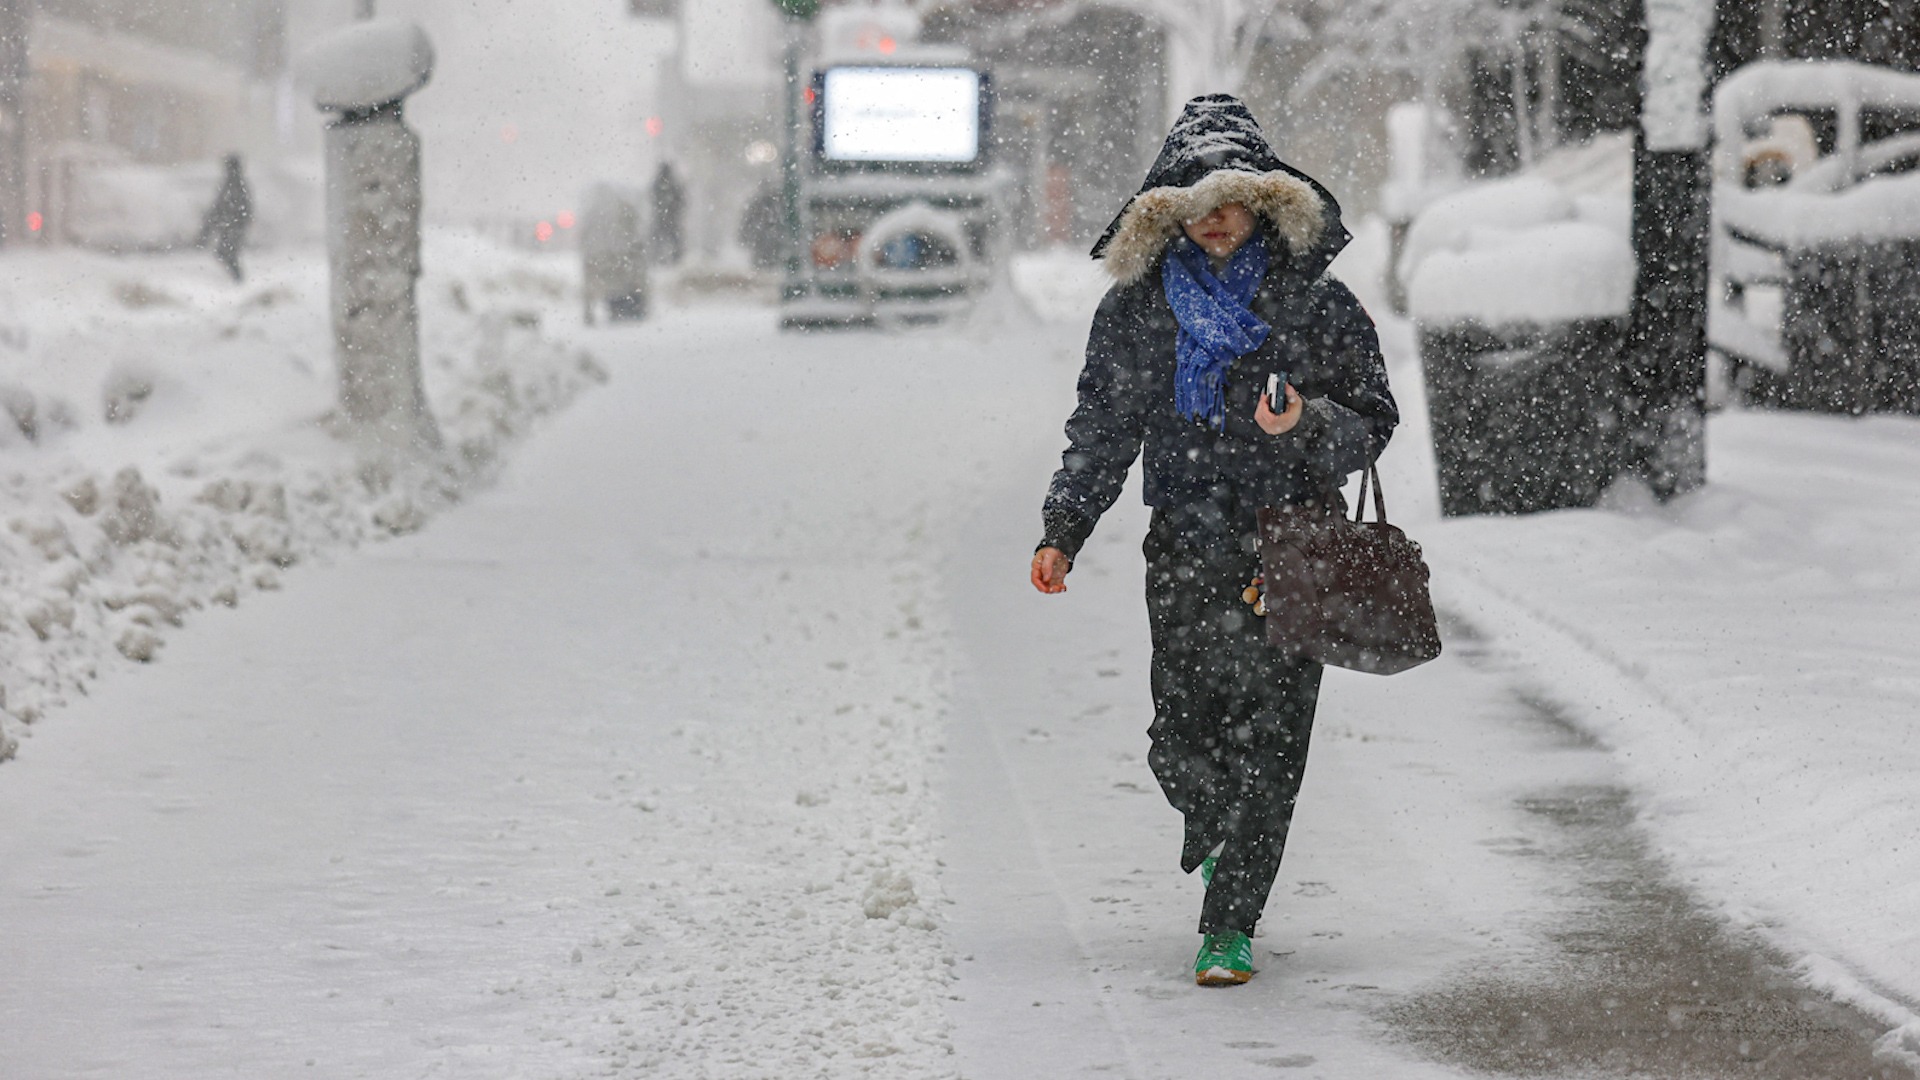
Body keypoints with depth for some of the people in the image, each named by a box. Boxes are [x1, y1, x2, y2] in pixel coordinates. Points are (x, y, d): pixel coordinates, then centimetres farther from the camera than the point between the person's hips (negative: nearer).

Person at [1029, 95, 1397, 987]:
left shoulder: (1317, 305, 1)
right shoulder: (1137, 309, 7)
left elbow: (1373, 421, 4)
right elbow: (1101, 428, 13)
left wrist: (1310, 425, -18)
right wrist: (1062, 531, 5)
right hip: (1185, 551, 2)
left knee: (1267, 742, -7)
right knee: (1181, 741, 0)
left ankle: (1229, 926, 0)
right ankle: (1215, 829, 36)